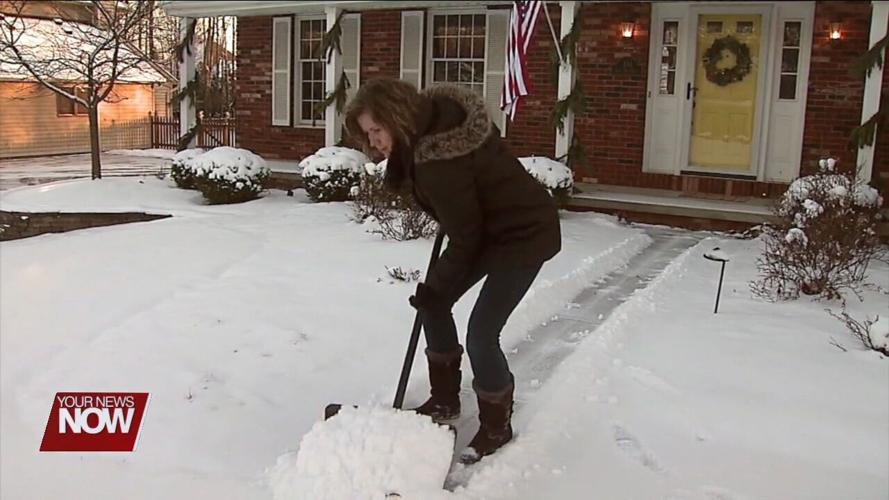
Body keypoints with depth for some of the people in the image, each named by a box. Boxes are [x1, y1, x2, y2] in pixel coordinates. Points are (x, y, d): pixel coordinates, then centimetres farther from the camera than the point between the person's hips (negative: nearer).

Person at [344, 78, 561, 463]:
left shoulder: (439, 160, -32)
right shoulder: (433, 115, -7)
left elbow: (464, 237, -23)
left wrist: (434, 288, -10)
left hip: (524, 233, -10)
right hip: (488, 224, 10)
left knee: (481, 334, -11)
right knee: (435, 305, 9)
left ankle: (496, 426, 13)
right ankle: (445, 400, 26)